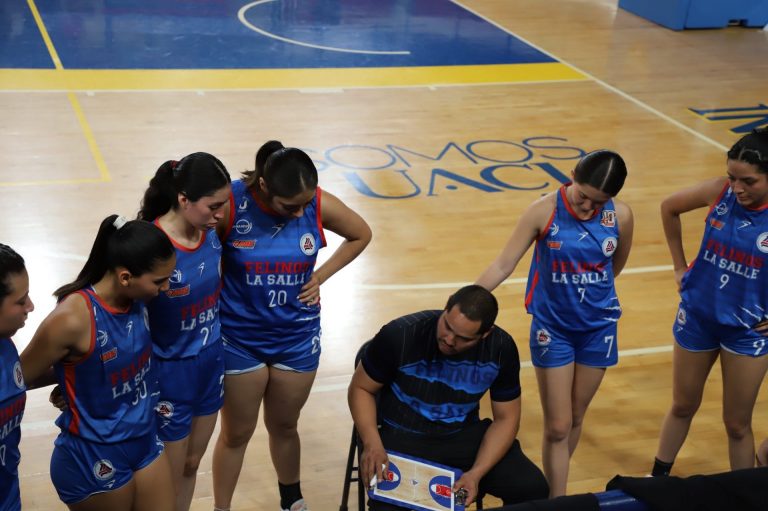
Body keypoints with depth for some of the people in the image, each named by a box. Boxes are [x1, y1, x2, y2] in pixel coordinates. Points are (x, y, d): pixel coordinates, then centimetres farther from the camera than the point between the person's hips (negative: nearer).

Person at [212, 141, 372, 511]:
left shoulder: (320, 205, -15)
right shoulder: (231, 203, -23)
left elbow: (361, 235, 3)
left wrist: (321, 276, -4)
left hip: (297, 336, 2)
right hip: (239, 338, -2)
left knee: (283, 426, 21)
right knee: (236, 433, 12)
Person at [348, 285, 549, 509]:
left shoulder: (501, 348, -13)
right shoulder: (400, 335, -22)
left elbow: (505, 418, -3)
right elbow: (361, 389, -7)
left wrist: (476, 473, -17)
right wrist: (372, 443, -24)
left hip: (465, 435, 3)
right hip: (403, 437, -3)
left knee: (533, 488, -16)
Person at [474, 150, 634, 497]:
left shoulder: (620, 216, -11)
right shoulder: (544, 211, -18)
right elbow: (503, 265, -16)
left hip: (598, 328, 3)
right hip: (552, 328, -3)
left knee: (575, 420, 16)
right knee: (557, 427, 0)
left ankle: (553, 485, 36)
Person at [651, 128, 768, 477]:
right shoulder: (720, 191, -16)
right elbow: (669, 207, 5)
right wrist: (680, 266, 4)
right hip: (697, 317, 3)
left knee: (737, 424, 11)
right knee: (682, 407, 21)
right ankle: (658, 478, 40)